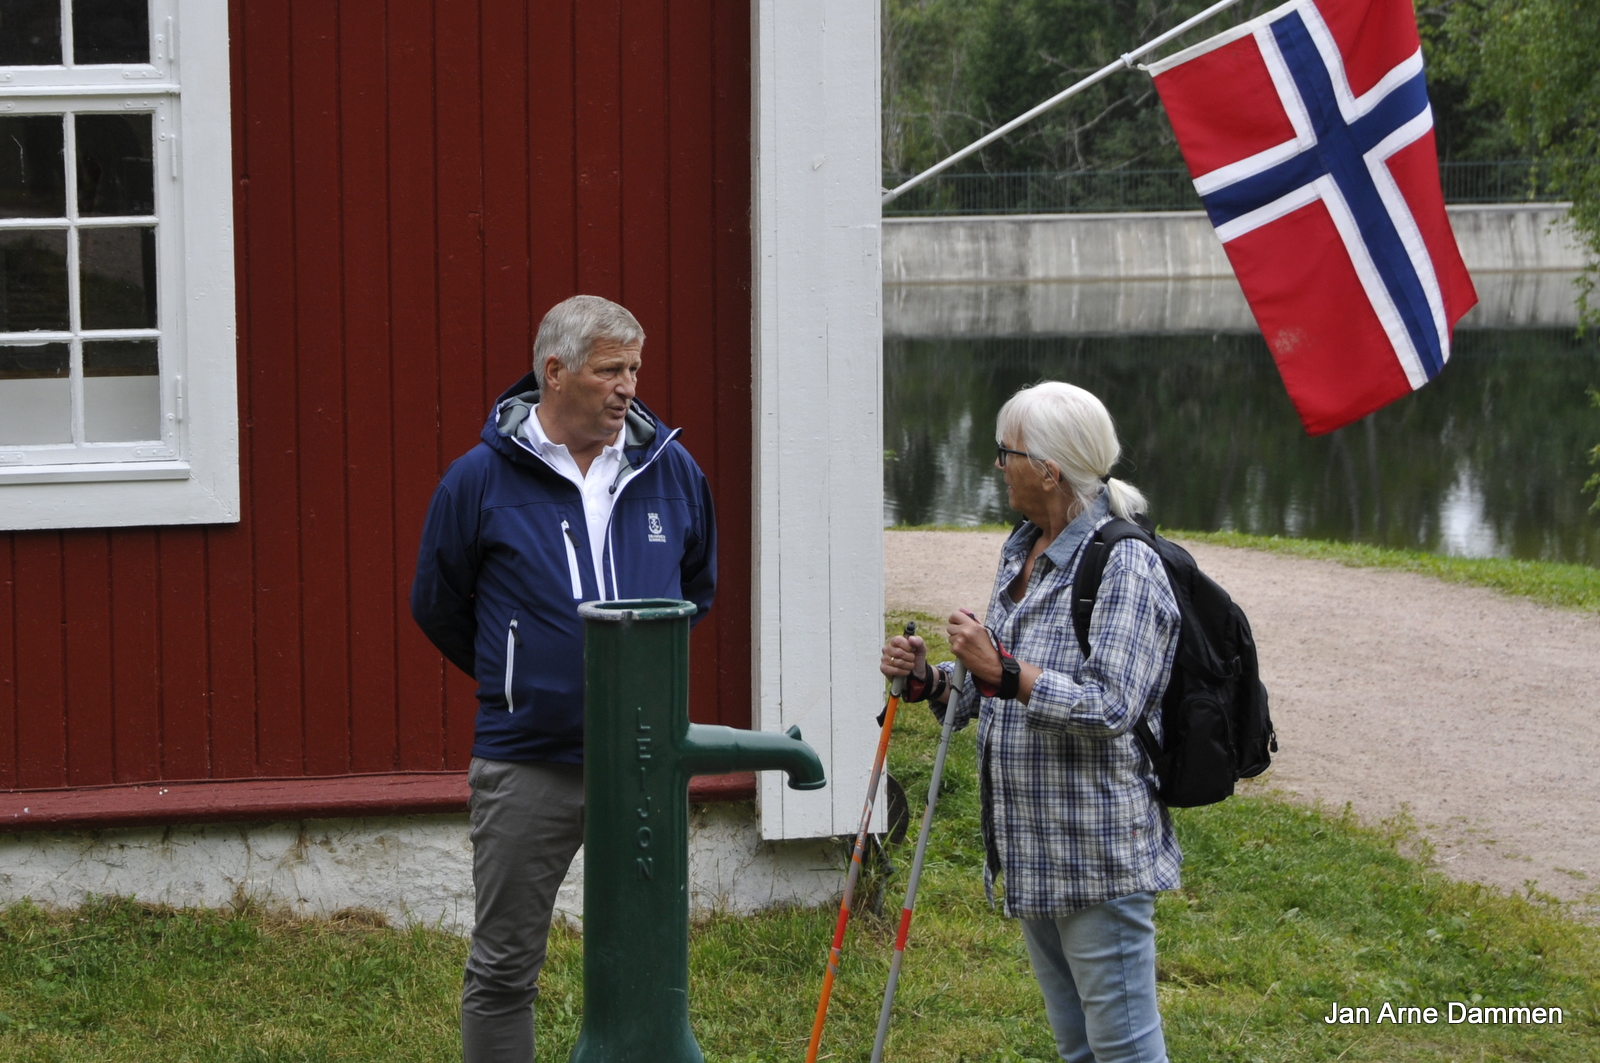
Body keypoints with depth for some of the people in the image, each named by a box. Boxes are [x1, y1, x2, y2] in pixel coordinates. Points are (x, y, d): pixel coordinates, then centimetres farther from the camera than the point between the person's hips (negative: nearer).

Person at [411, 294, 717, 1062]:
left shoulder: (670, 471, 3)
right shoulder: (482, 478, -6)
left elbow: (697, 587, 20)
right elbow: (438, 605, 8)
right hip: (528, 767, -2)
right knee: (503, 969, 5)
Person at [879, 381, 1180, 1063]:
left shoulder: (1124, 566, -16)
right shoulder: (1021, 551, 13)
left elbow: (1110, 707, -25)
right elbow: (994, 694, 20)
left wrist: (1002, 670, -30)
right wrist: (928, 680, 2)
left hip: (1098, 857, -10)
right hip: (1032, 853, 10)